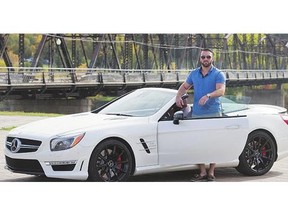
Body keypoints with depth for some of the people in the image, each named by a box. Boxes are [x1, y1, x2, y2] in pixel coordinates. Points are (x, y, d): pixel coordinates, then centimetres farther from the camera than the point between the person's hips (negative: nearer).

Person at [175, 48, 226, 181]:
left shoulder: (218, 74, -1)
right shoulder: (194, 74, 14)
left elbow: (221, 90, -16)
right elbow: (184, 86, 27)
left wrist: (208, 96, -32)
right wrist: (178, 96, 7)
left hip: (213, 113, -4)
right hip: (196, 114, 4)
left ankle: (211, 173, 5)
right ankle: (202, 172, 9)